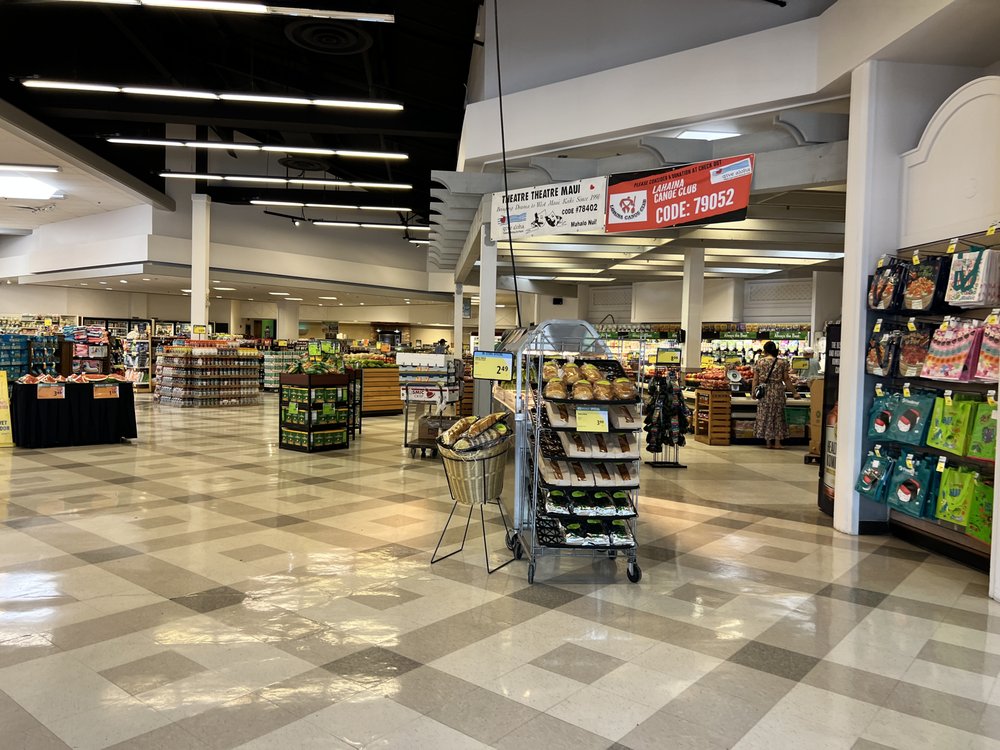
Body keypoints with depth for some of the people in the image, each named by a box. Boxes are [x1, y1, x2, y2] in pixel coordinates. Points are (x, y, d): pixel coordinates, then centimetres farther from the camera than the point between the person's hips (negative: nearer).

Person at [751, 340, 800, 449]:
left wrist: (753, 391, 10)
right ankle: (777, 442, 8)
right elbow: (786, 380, 0)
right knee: (778, 415, 8)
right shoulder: (782, 363, -1)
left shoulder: (759, 362, -1)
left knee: (764, 415, 7)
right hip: (777, 391, 0)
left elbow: (755, 379, 0)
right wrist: (794, 392, 8)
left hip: (764, 392, 0)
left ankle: (768, 442, 9)